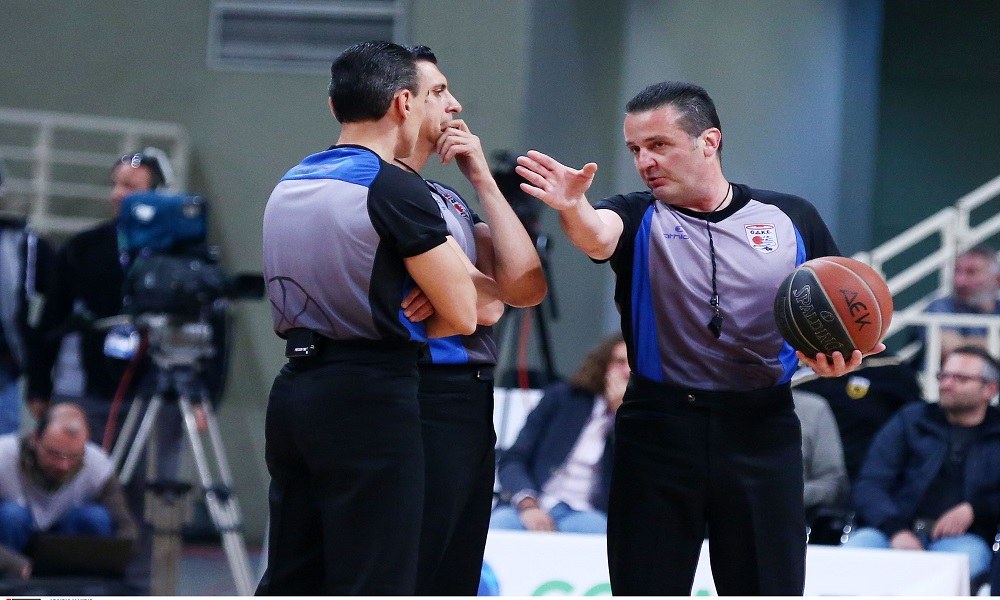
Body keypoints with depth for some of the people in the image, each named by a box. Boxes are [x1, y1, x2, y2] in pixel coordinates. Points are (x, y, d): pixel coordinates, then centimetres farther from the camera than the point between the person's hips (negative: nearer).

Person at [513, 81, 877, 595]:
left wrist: (838, 356, -10)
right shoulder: (638, 219, 2)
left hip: (763, 431, 0)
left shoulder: (790, 219, 6)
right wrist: (573, 208, -44)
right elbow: (597, 237, -22)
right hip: (659, 431, 0)